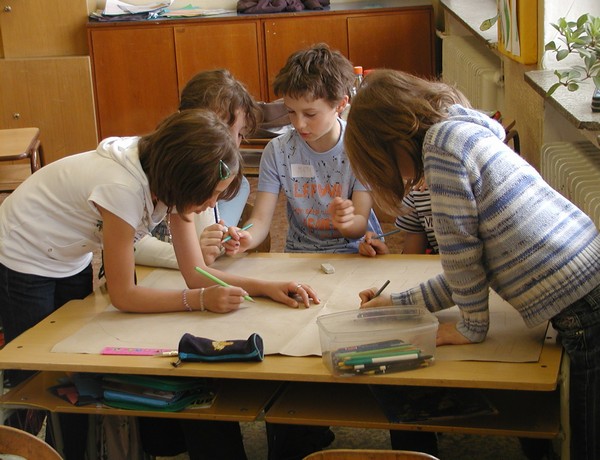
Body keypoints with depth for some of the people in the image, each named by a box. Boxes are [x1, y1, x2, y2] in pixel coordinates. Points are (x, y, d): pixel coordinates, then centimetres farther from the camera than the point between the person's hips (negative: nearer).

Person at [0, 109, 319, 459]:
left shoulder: (167, 176, -15)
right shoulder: (123, 189, -37)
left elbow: (196, 272, -11)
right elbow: (123, 295, -27)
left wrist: (266, 287, -22)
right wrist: (201, 299, -32)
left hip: (70, 263, 7)